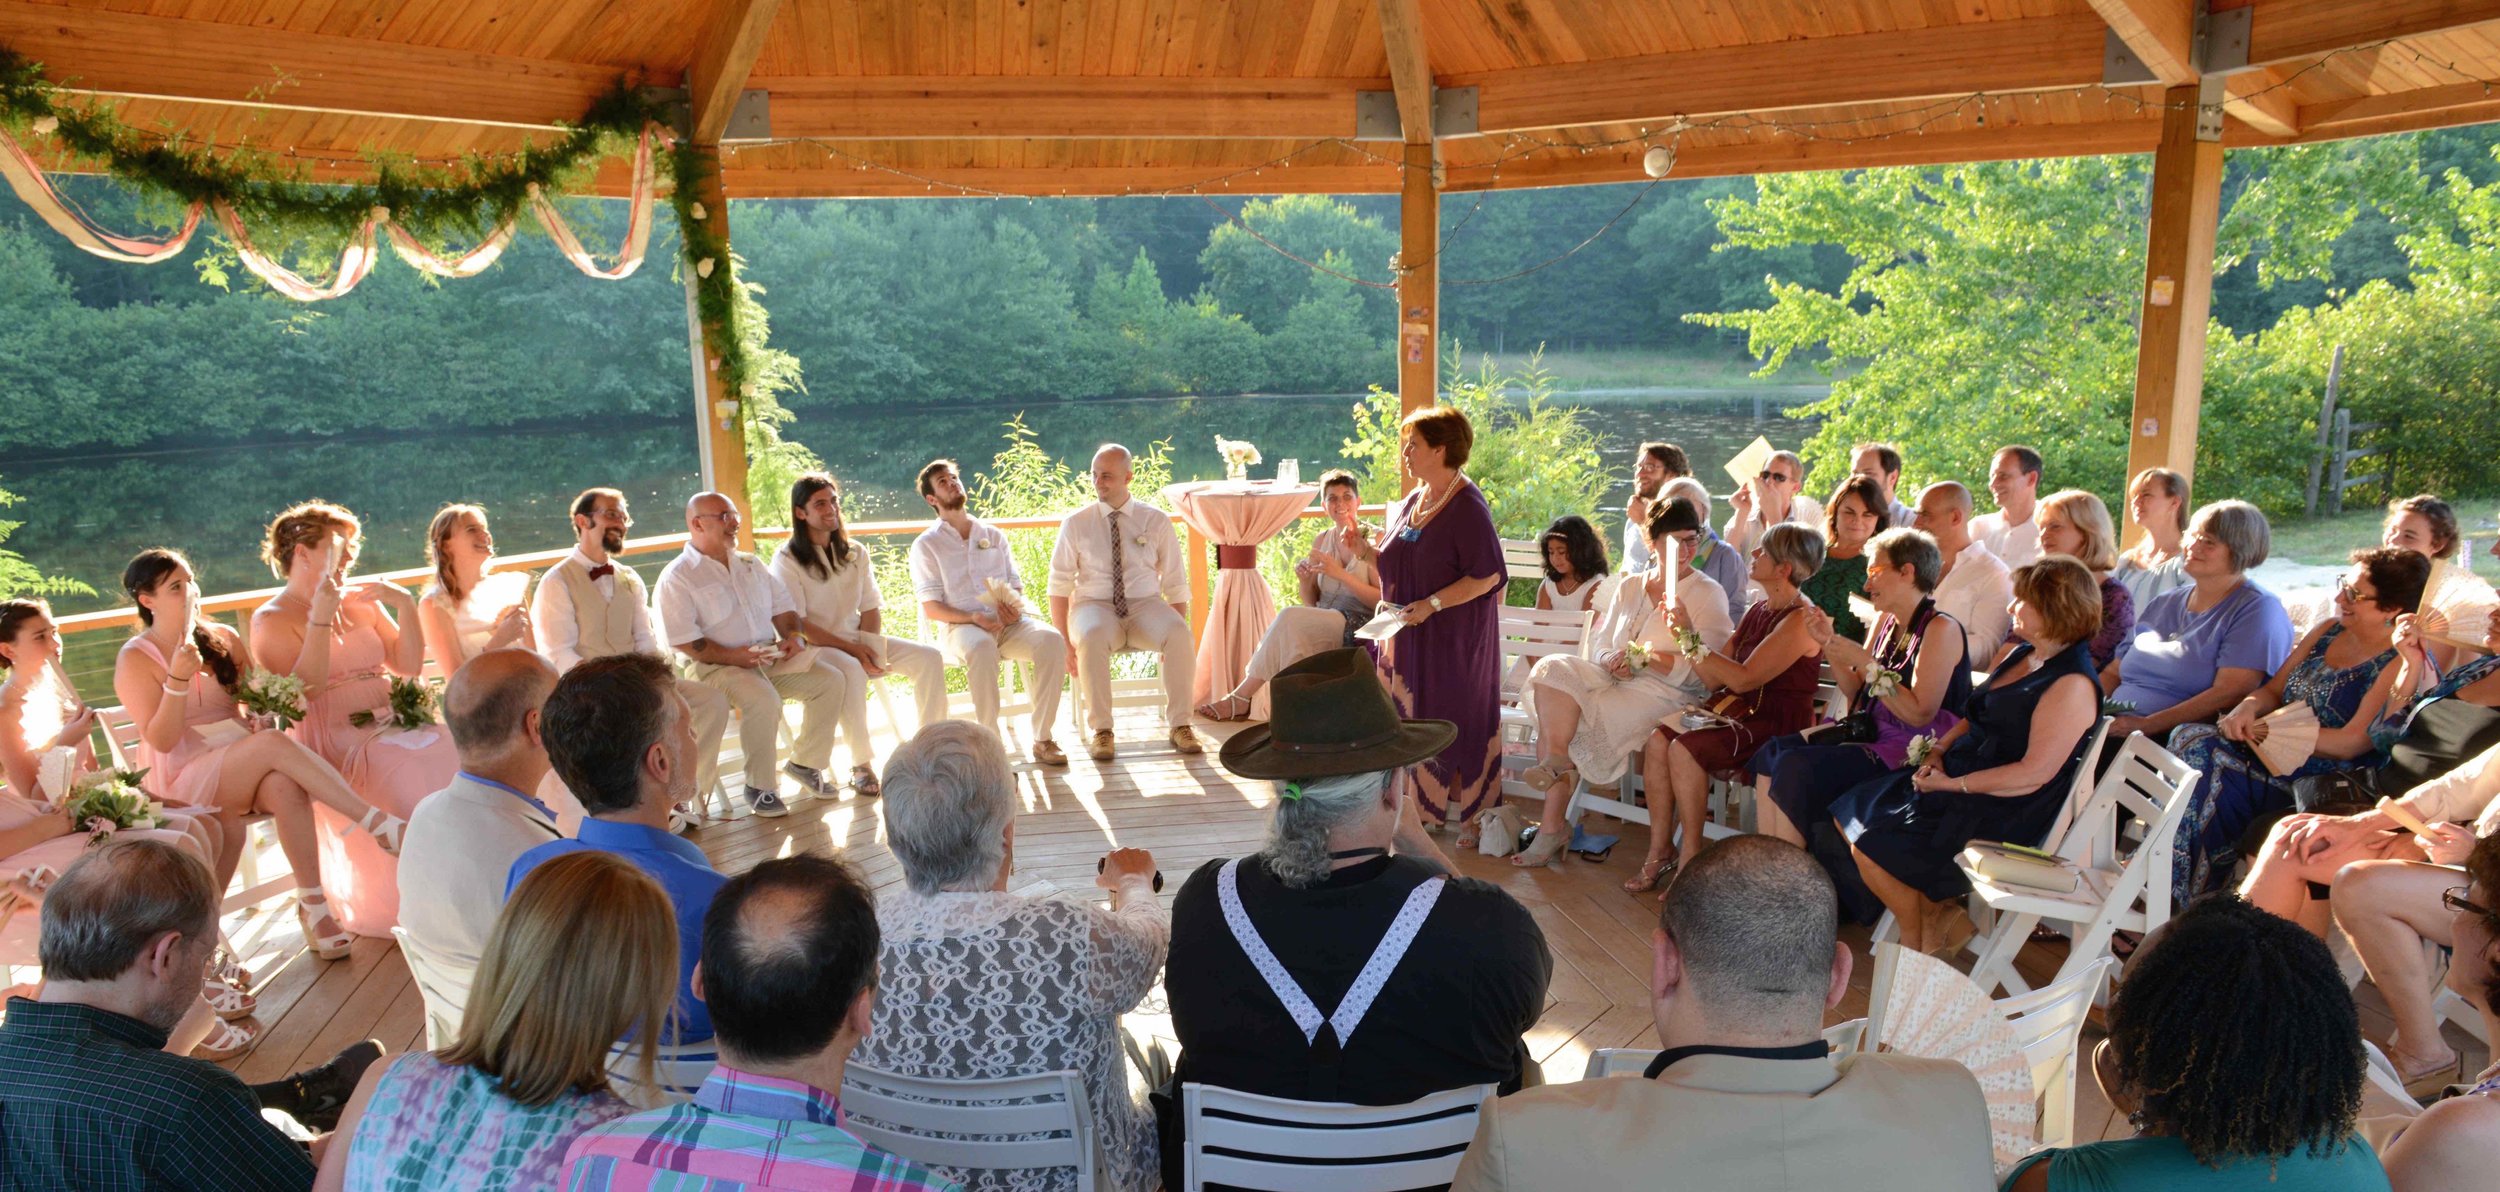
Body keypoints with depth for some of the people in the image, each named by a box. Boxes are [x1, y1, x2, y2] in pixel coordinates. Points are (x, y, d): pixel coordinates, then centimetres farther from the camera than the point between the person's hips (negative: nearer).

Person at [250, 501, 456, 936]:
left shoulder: (361, 601, 16)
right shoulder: (271, 621, 1)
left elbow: (409, 666, 11)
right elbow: (305, 693, -13)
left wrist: (405, 605, 0)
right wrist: (320, 619, -17)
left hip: (390, 727, 5)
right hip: (337, 742, -5)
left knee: (457, 757, -23)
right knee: (417, 779, -31)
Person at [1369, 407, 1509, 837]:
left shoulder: (1467, 507, -14)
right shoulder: (1413, 502, 11)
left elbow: (1488, 576, -19)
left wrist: (1431, 604, -23)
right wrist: (1368, 552, 1)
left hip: (1455, 637, -7)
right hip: (1408, 637, 7)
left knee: (1456, 720, 1)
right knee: (1412, 718, 9)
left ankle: (1471, 815, 15)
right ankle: (1425, 805, 21)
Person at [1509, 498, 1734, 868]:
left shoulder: (1708, 594, 1)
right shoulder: (1630, 586, 18)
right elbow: (1599, 643, 14)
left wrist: (1642, 657, -20)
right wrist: (1611, 660, -10)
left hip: (1664, 692, -6)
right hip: (1612, 682, 6)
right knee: (1553, 670, -26)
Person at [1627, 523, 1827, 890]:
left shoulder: (1800, 620, -14)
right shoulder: (1758, 612, 14)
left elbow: (1743, 679, -22)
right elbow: (1714, 679, 13)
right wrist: (1685, 635, 3)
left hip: (1775, 725, -8)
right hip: (1735, 710, 8)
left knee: (1684, 748, -28)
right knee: (1658, 740, -15)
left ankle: (1690, 859, -16)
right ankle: (1658, 853, -10)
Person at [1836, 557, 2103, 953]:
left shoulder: (2072, 686, -20)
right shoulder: (2020, 655, 10)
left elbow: (2035, 773, -24)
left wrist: (1953, 784, -20)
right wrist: (1939, 749, -1)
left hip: (2005, 811, -10)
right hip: (1957, 774, 10)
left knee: (1871, 847, -18)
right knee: (1850, 813, 3)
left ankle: (1916, 945, 6)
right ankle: (1937, 912, 8)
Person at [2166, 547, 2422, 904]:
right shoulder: (2329, 631, 15)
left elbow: (2352, 743, -17)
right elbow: (2274, 690, 16)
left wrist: (2270, 731, -15)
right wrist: (2250, 706, -7)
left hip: (2322, 780, -8)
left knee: (2201, 762, -29)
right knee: (2189, 738, -20)